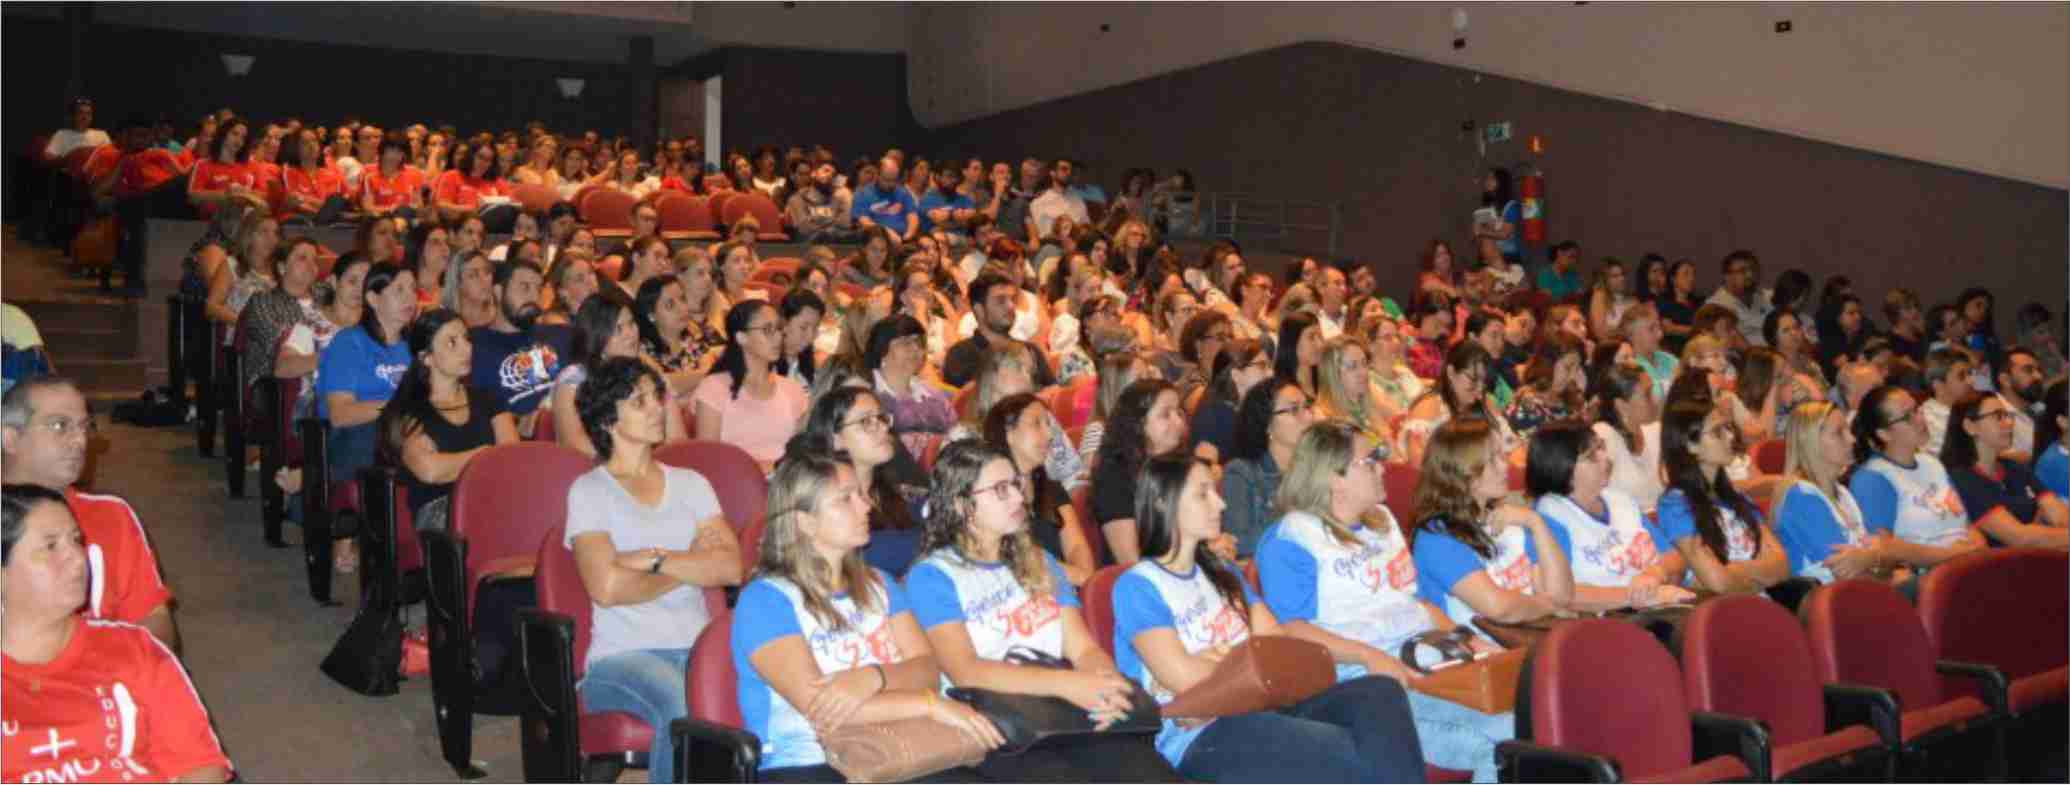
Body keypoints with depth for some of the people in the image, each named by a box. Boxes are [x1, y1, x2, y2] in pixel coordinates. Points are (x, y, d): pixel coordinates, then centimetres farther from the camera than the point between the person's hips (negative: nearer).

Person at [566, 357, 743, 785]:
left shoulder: (690, 483, 18)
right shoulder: (589, 491, 6)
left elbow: (731, 567, 4)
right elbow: (608, 586, -9)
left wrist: (657, 558, -6)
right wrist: (692, 564, 3)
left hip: (698, 647, 3)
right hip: (623, 654, -3)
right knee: (686, 705, -37)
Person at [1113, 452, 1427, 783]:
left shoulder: (1222, 570, 21)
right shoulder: (1137, 586, -3)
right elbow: (1184, 677, -13)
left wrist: (1228, 657, -6)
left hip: (1263, 706, 7)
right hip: (1202, 734, -7)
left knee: (1380, 692, -19)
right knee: (1354, 755, -27)